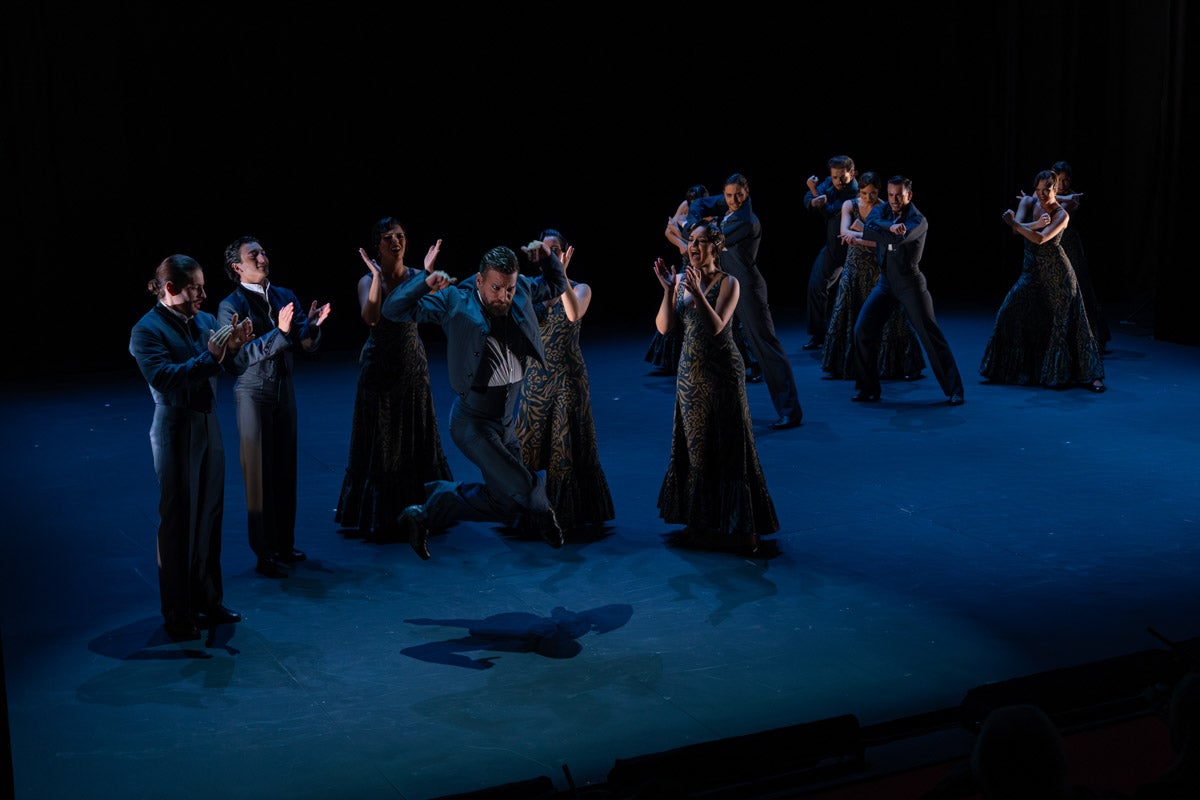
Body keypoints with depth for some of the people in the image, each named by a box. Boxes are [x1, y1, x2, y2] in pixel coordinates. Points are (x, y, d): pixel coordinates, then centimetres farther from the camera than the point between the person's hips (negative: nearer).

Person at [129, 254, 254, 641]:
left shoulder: (205, 321, 5)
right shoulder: (147, 330, -12)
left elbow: (234, 369, 5)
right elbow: (164, 379, -23)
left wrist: (234, 346, -14)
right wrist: (209, 357, -28)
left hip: (208, 427, 6)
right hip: (175, 432, -6)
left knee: (210, 518, 13)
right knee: (178, 525, 1)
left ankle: (208, 601, 26)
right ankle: (178, 616, 11)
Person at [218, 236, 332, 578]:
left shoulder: (285, 296, 6)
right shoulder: (231, 306, -11)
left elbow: (307, 345, 2)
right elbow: (243, 354, -22)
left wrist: (311, 326, -19)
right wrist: (279, 332, -31)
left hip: (285, 389, 6)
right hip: (254, 394, -6)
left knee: (286, 471, 12)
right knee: (259, 474, 0)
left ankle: (285, 545, 24)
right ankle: (265, 554, 8)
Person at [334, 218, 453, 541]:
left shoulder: (416, 277, 1)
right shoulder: (369, 280, -7)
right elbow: (371, 317, -26)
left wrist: (428, 271, -25)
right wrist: (378, 275, -26)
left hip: (413, 365, 3)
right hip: (379, 366, -3)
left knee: (417, 438, 10)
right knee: (380, 440, 3)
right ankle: (380, 515, 14)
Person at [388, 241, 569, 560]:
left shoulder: (521, 291, 1)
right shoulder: (455, 301, -14)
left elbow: (557, 285, 21)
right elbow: (393, 310, -15)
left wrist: (548, 256, 0)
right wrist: (426, 282, -31)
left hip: (506, 420, 7)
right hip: (474, 422, -7)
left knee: (504, 502, 14)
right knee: (523, 489, -18)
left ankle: (427, 513, 28)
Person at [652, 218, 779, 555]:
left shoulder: (728, 283, -10)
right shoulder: (682, 280, 5)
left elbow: (716, 326, -21)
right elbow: (664, 326, -2)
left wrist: (698, 293, -31)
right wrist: (668, 289, -13)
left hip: (721, 372, -6)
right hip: (690, 370, 6)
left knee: (726, 446, -2)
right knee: (695, 445, 10)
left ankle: (735, 526, 5)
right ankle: (702, 522, 21)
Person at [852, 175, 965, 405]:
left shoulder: (918, 220, -13)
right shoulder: (881, 210, 3)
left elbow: (899, 238, -32)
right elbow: (870, 225, -19)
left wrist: (878, 231, -21)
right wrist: (890, 227, -33)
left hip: (910, 283, -5)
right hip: (886, 282, 5)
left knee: (931, 335, -7)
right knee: (863, 330, -5)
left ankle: (954, 389, -1)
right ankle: (868, 389, 7)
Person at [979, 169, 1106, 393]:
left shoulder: (1061, 214, -14)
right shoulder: (1028, 203, 0)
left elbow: (1041, 238, -27)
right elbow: (1017, 229, -14)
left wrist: (1014, 223, -35)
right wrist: (1036, 224, -31)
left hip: (1056, 273, -5)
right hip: (1031, 270, 5)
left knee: (1065, 322, -6)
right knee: (1011, 314, 0)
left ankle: (1092, 375, -1)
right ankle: (1020, 369, 16)